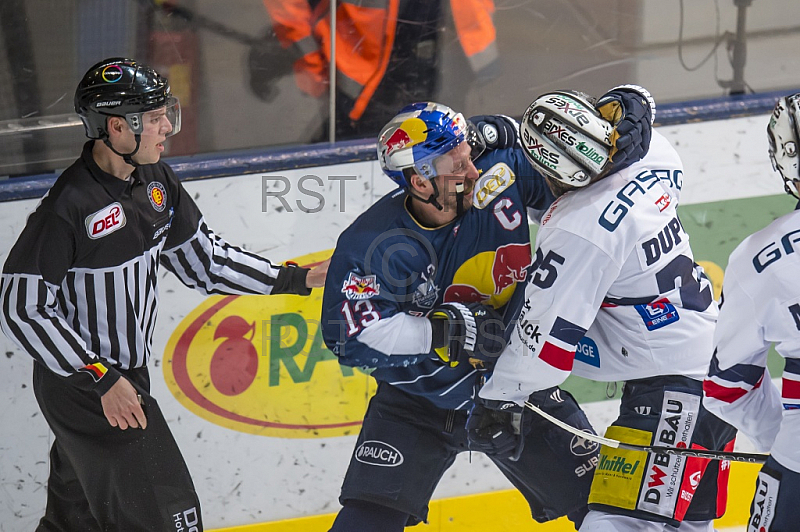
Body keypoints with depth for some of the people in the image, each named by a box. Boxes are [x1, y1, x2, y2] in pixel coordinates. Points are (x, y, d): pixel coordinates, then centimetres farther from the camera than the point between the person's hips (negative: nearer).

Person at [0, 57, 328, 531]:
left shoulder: (156, 182, 1)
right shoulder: (69, 208, -24)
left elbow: (203, 258, 13)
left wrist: (298, 279, 7)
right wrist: (102, 381, -22)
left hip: (125, 377, 8)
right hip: (77, 384, -8)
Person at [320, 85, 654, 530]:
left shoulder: (501, 175, -17)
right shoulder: (370, 246, -23)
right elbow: (351, 336, -25)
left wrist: (627, 108, -29)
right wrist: (444, 331, -29)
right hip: (419, 403, -3)